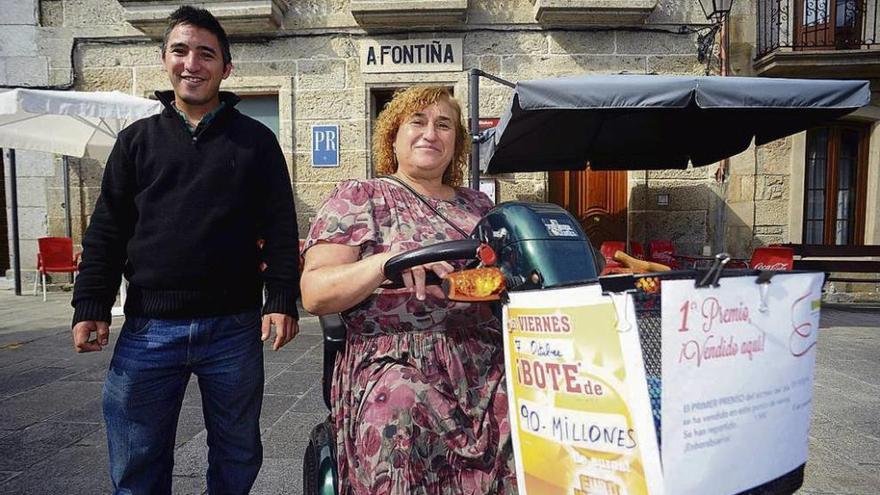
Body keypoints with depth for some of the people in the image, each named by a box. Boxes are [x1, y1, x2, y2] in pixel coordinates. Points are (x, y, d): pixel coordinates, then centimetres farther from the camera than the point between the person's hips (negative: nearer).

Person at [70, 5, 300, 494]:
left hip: (234, 328, -1)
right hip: (148, 329, 2)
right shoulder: (137, 139, 10)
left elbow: (280, 229, 0)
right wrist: (91, 306, 1)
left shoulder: (256, 140, 5)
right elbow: (106, 230, 9)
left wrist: (282, 301, -9)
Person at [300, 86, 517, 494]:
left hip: (487, 363, 4)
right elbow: (314, 294, -5)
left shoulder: (478, 205, 20)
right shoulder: (358, 198, 5)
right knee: (400, 417, -31)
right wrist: (387, 261, -21)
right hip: (395, 365, -3)